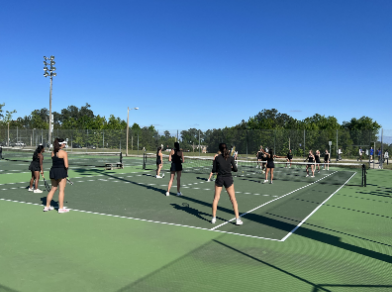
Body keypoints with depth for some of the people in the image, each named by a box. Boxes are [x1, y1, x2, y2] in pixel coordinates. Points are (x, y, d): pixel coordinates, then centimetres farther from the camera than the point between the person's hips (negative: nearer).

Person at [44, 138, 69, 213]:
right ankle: (61, 208, 7)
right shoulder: (64, 153, -12)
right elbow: (66, 165, -15)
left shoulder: (53, 152, 7)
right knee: (61, 190, 2)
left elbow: (54, 162, 12)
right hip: (61, 171, -6)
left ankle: (47, 206, 23)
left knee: (53, 189, 18)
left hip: (53, 170, 6)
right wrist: (66, 168, 5)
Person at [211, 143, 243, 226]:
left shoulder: (217, 158, -4)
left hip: (219, 179, 0)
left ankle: (214, 218, 14)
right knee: (233, 199, 6)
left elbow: (214, 170, -1)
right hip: (228, 179, 0)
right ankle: (237, 219, 7)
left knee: (216, 198, 11)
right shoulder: (231, 158, -4)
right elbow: (235, 169, -1)